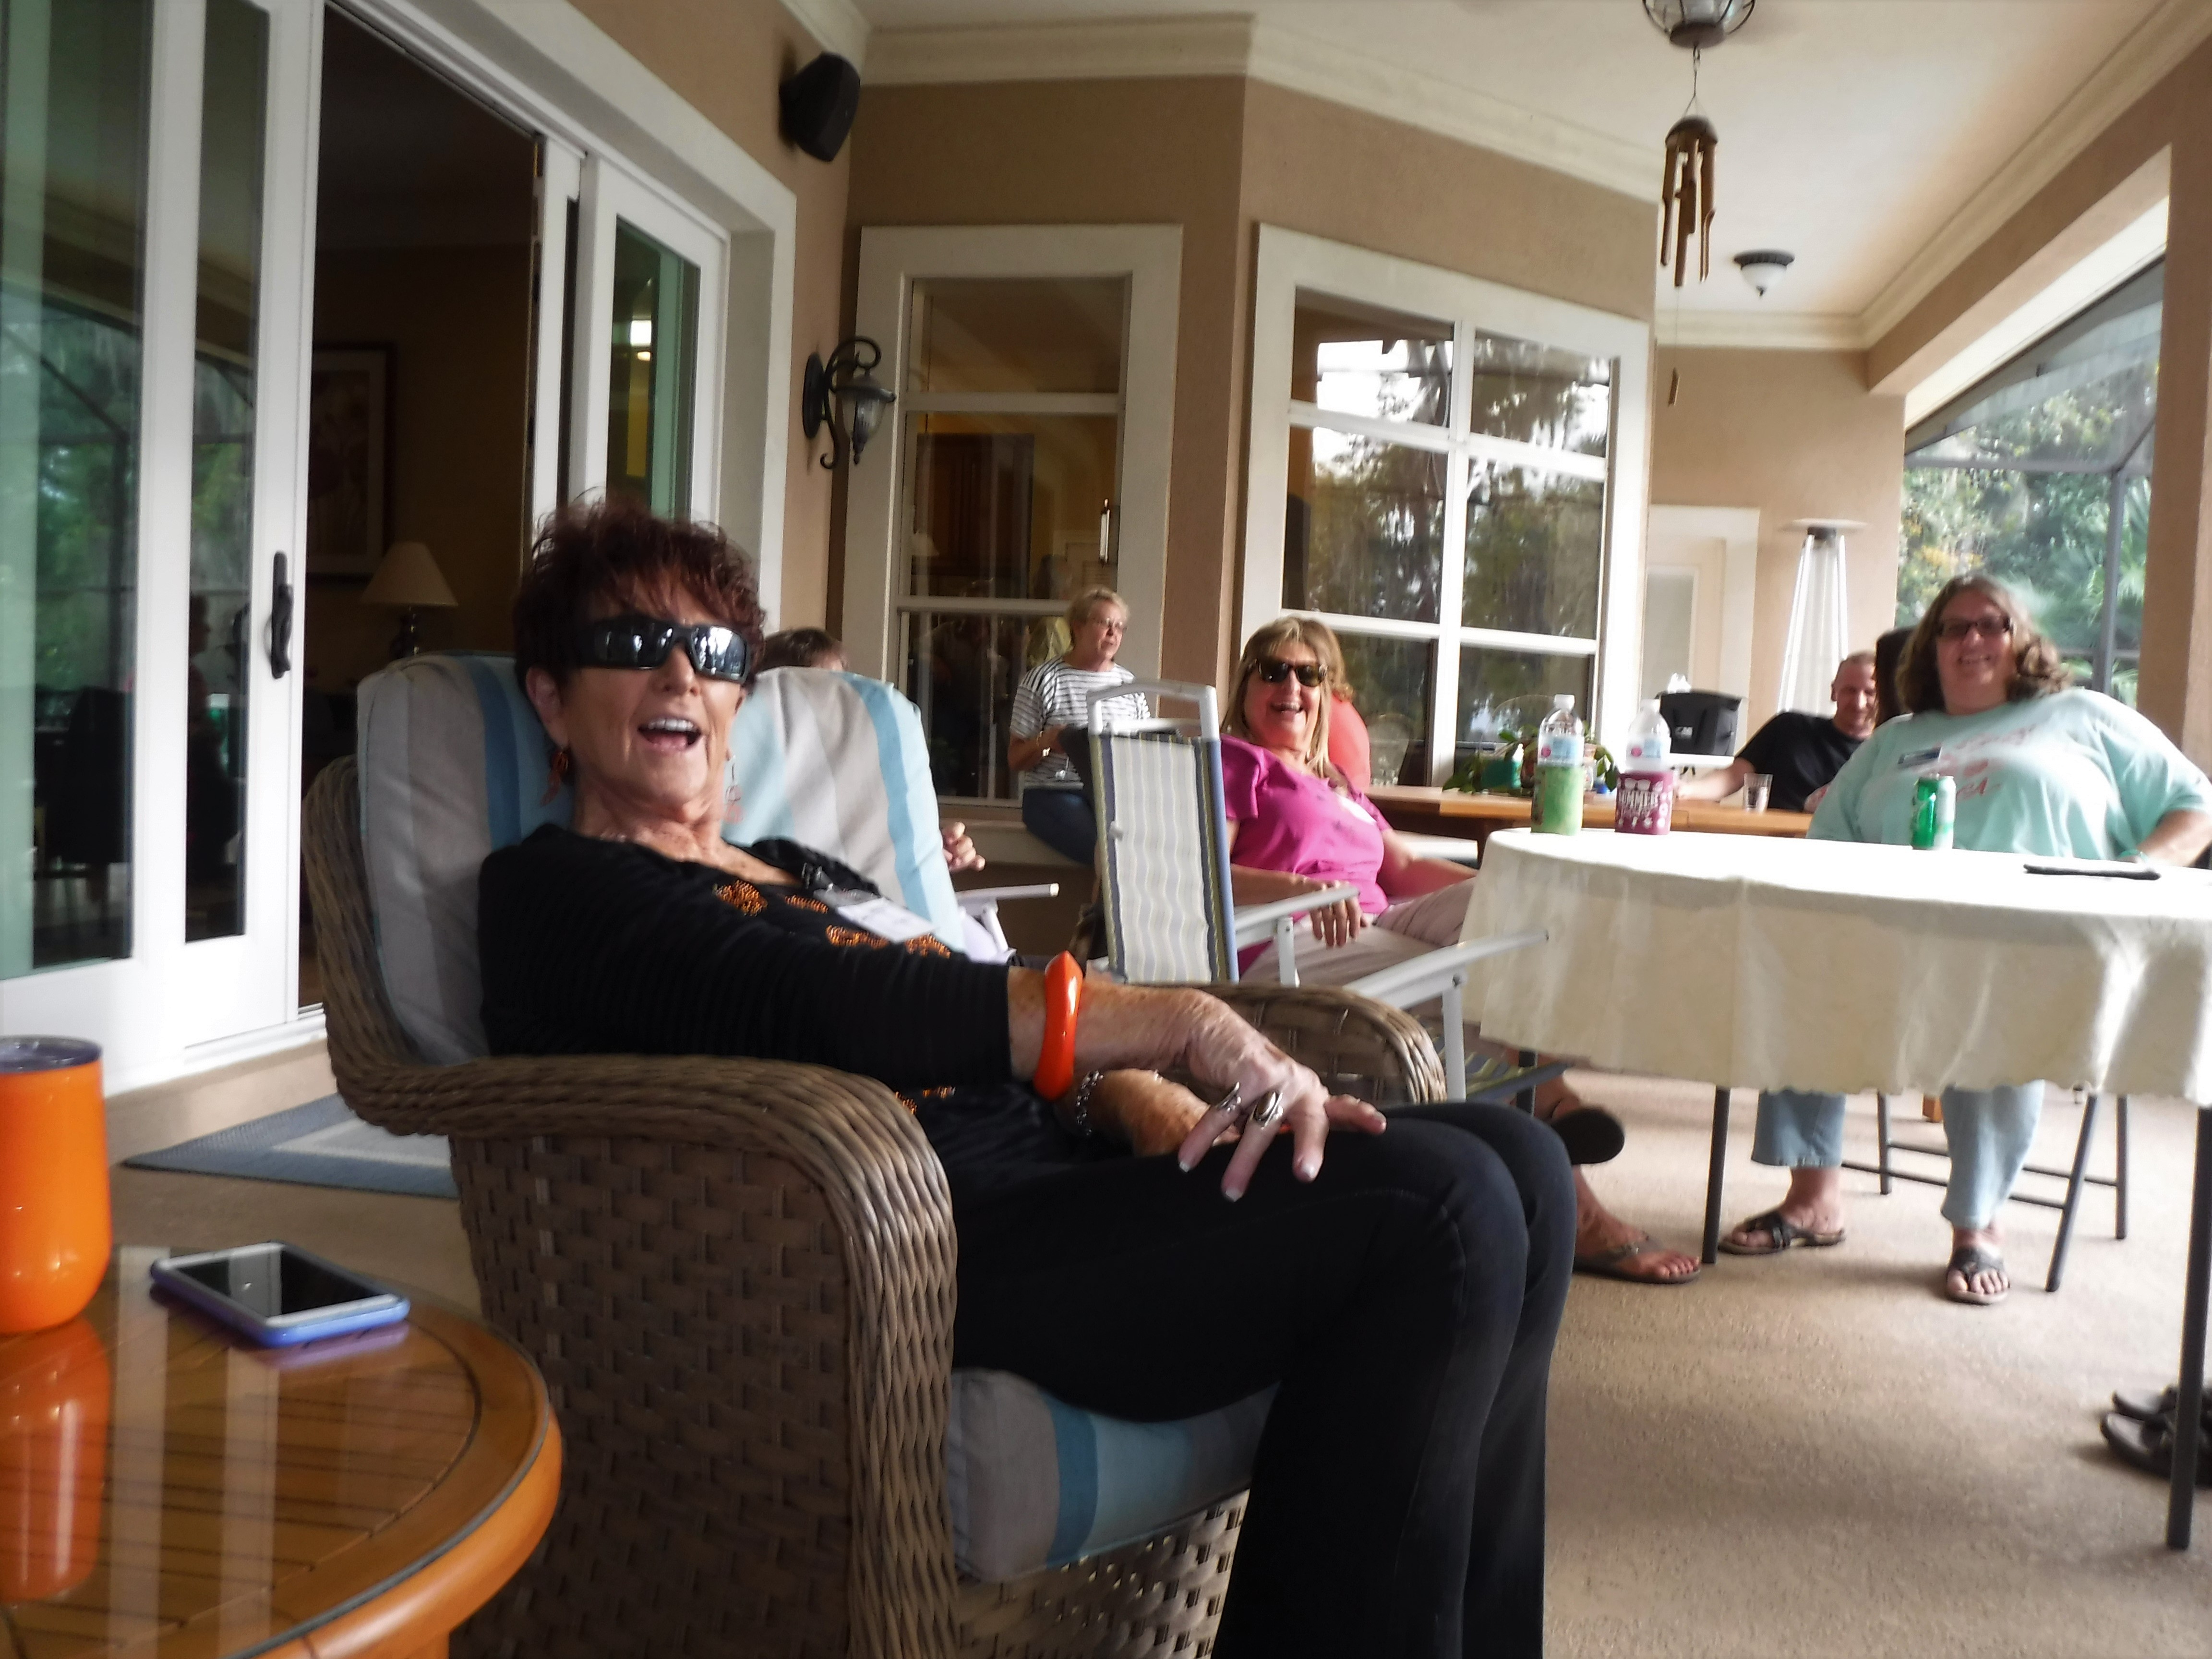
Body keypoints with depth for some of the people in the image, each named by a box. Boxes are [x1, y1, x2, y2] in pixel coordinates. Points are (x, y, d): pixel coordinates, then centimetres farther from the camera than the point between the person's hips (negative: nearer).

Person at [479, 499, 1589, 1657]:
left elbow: (1012, 1038, 14)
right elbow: (834, 1011, -15)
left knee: (1515, 1160, -6)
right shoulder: (552, 889, 4)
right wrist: (1171, 1022, -19)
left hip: (1049, 1169, 8)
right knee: (1439, 1212, -22)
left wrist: (1174, 1113, -7)